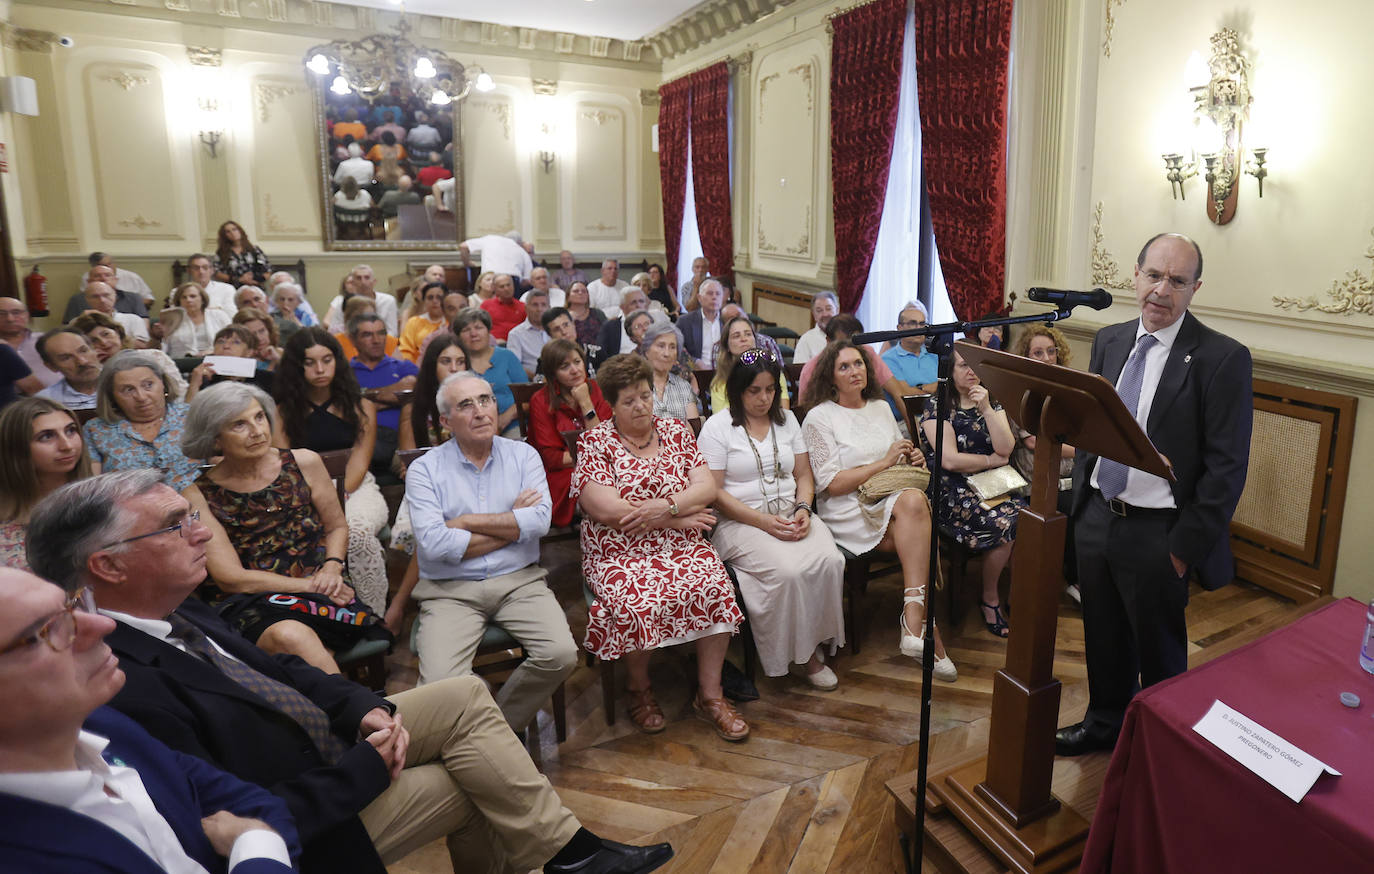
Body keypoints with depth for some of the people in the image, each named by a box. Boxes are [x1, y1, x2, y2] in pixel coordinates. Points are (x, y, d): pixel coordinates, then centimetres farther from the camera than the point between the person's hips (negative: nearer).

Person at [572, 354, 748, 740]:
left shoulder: (676, 431, 12)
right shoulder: (594, 442, 0)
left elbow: (707, 487, 3)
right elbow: (604, 508, -13)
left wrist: (666, 506, -18)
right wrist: (680, 518, -11)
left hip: (681, 547, 3)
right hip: (619, 553, -3)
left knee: (715, 586, -25)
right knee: (636, 602, -31)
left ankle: (709, 694, -8)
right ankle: (639, 689, 1)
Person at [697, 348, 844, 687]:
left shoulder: (786, 419, 16)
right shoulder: (718, 427, -2)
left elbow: (804, 475, 16)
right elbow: (713, 493, -8)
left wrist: (803, 510, -6)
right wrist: (764, 522, -17)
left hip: (791, 515, 5)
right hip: (741, 521, -5)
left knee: (830, 560, -25)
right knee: (788, 571, -31)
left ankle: (813, 643, -6)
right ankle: (796, 652, -8)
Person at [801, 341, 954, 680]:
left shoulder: (881, 408, 20)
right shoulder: (819, 417, 0)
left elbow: (901, 463, 30)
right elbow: (832, 484, -8)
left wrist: (913, 460, 5)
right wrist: (884, 463, -11)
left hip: (894, 497, 5)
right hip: (848, 511, -5)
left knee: (914, 500, -32)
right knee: (920, 536, -30)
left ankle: (913, 620, -32)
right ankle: (926, 627, -24)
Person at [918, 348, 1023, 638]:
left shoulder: (993, 404, 16)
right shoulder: (937, 406, 1)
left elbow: (1006, 448, -1)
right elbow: (950, 459, -9)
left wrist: (987, 409, -8)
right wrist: (991, 460, 1)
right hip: (953, 491, -4)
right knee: (1003, 524, -29)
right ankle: (990, 600, -6)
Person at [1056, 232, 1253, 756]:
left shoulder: (1223, 358, -12)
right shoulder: (1109, 342, 5)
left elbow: (1227, 467, -13)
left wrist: (1185, 548, -14)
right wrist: (1080, 505, 9)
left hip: (1157, 533, -5)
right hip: (1095, 517, 5)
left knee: (1159, 653, 12)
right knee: (1104, 637, 21)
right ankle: (1105, 723, 42)